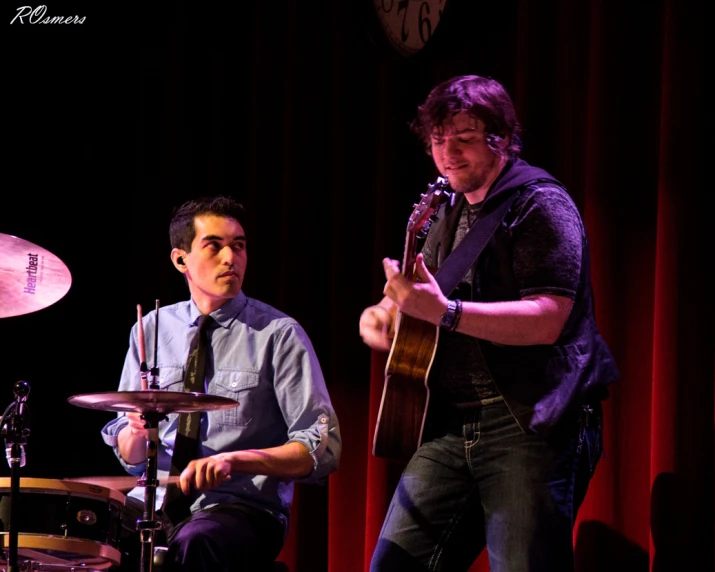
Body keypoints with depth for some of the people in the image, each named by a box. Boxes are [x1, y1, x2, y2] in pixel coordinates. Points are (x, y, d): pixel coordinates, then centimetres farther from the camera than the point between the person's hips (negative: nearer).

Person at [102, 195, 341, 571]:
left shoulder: (278, 335, -2)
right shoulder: (152, 329, 10)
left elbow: (323, 450, -7)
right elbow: (130, 456, 14)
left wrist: (234, 459, -19)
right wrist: (137, 428, -9)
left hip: (243, 506, -4)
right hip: (158, 498, 4)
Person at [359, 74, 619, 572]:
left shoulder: (540, 205, -7)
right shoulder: (450, 216, 19)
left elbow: (546, 320, -19)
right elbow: (426, 302, 32)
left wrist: (445, 312, -29)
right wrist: (384, 314, 8)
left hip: (530, 426, -8)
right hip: (450, 427, 8)